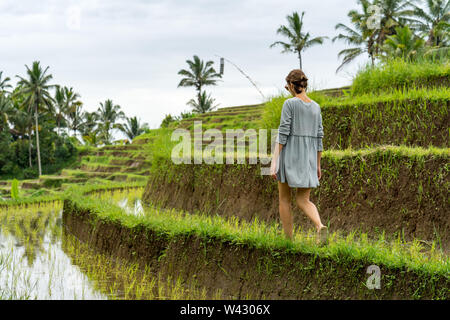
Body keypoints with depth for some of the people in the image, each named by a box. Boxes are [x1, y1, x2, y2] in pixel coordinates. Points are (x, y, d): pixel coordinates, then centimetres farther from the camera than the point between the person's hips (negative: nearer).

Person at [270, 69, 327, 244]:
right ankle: (320, 226, -20)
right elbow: (319, 137, 11)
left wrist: (274, 162, -12)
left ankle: (288, 240, 13)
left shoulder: (290, 103, -9)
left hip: (289, 155, -5)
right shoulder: (316, 107, 9)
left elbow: (283, 134, -14)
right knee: (303, 200, 8)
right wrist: (318, 165, 17)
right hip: (309, 157, 5)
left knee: (284, 199, 11)